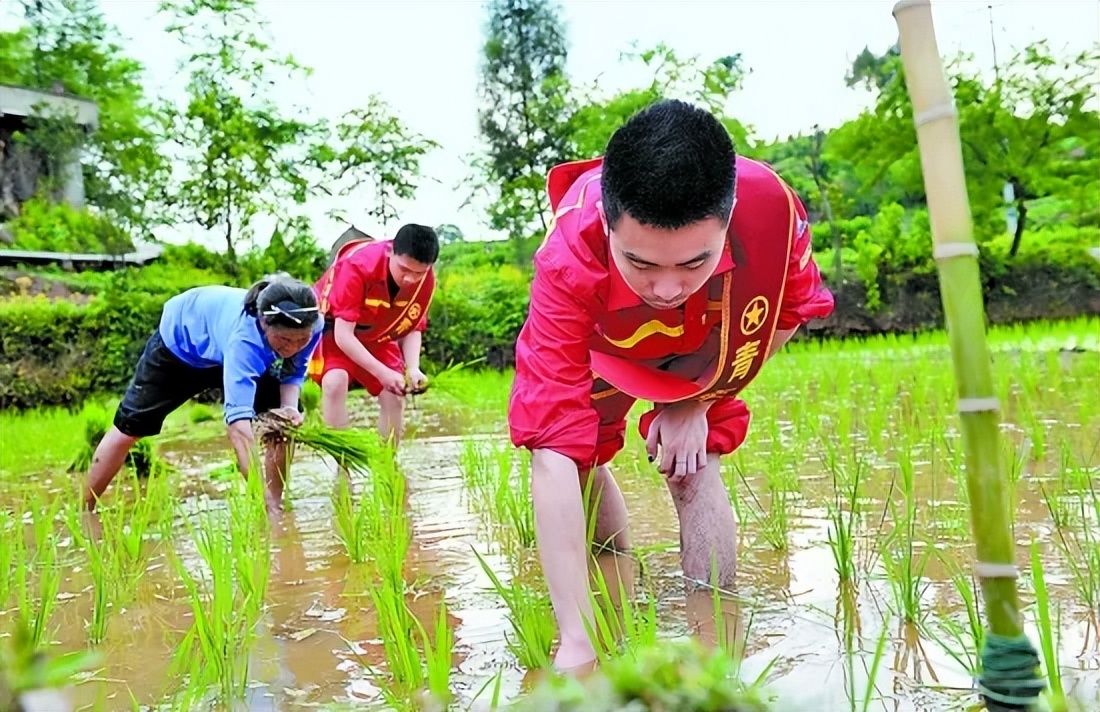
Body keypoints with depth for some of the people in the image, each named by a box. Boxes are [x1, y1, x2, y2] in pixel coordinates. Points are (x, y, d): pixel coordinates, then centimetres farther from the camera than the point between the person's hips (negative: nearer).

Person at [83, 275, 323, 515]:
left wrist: (289, 406, -36)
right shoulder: (245, 337, -49)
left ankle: (276, 508, 2)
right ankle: (85, 511, 26)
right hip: (182, 339, -4)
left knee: (285, 421, -12)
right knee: (129, 428, 4)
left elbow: (293, 372, -13)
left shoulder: (310, 328, -33)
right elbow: (239, 420, -56)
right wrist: (263, 495, -62)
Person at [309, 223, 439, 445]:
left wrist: (413, 369, -27)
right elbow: (343, 335, -36)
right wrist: (383, 373, -43)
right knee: (335, 381, -29)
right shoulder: (357, 265, -37)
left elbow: (412, 329, -8)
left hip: (378, 334, 5)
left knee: (394, 394, -5)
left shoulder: (426, 280, -21)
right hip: (331, 326, -5)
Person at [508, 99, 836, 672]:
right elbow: (553, 449, -47)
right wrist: (576, 643, -48)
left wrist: (697, 403, -20)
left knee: (691, 467, -14)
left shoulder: (770, 204, -39)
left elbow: (793, 309, -15)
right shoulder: (568, 265, -45)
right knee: (580, 460, -3)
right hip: (602, 345, 0)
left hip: (706, 348, 1)